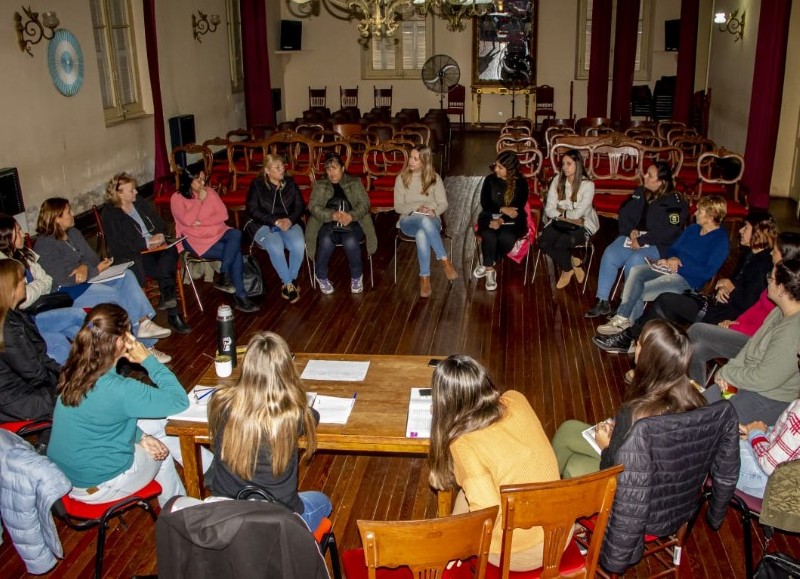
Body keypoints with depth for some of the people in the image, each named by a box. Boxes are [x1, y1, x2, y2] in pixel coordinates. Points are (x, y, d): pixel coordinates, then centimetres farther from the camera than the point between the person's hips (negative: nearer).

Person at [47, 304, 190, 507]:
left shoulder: (74, 372, -7)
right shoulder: (118, 389, -31)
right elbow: (179, 400, -23)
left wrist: (141, 437, 4)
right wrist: (148, 360, -18)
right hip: (97, 488, -7)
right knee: (162, 451, 18)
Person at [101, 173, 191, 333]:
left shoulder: (141, 202, 17)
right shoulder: (110, 214, -3)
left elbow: (161, 224, 18)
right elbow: (118, 246, -14)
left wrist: (160, 236, -6)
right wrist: (147, 243, -18)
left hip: (155, 247, 5)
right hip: (130, 256, -5)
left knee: (170, 251, -30)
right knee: (167, 268, -32)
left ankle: (167, 298, -33)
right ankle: (172, 313, -30)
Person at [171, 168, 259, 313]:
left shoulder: (209, 191, 9)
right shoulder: (177, 198, -3)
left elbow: (223, 214, 2)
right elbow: (187, 220, -18)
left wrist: (201, 222, -11)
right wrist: (200, 200, -12)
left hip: (217, 232, 5)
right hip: (195, 239, -5)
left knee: (236, 234, -30)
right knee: (235, 252, -25)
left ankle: (223, 276, -27)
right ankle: (240, 296, -20)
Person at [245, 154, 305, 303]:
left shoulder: (290, 183, 10)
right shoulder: (257, 185, 1)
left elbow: (300, 206, 7)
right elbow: (253, 210, -7)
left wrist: (290, 220, -14)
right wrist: (275, 221, -17)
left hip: (289, 223, 3)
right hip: (264, 225, -2)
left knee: (299, 244, -30)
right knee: (276, 247, -34)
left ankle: (289, 281, -13)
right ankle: (290, 284, -19)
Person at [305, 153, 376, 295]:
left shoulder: (355, 182, 14)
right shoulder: (320, 185, 14)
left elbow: (364, 203, 2)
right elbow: (313, 207, -1)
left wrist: (351, 216, -20)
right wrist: (333, 215, -19)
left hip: (352, 223, 0)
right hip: (329, 224, 0)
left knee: (351, 241, -34)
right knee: (326, 242, -34)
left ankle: (356, 277, -9)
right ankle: (321, 277, -9)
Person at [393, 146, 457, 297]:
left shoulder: (434, 178, 7)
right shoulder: (401, 178, 7)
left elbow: (443, 204, 5)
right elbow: (398, 207, 3)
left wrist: (433, 211, -17)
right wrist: (416, 209, -15)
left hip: (431, 221, 0)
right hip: (409, 221, 0)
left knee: (422, 234, -40)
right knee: (424, 221, -40)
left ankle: (425, 277, -30)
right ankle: (445, 260, -35)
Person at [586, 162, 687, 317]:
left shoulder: (675, 202, -6)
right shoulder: (640, 193, 14)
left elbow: (668, 231, -16)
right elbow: (624, 214, 14)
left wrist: (642, 241, -19)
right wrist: (631, 231, -6)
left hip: (657, 245, -5)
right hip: (631, 237, 5)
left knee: (634, 261, -35)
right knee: (609, 255, -24)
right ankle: (602, 302, -18)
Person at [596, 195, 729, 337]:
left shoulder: (721, 240, -9)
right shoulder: (693, 228, 14)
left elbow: (708, 272, -16)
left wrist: (680, 262, -15)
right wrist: (672, 259, -5)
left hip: (687, 280, -7)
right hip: (669, 269, 7)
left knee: (638, 292, -21)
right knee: (636, 271, -21)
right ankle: (622, 318, -27)